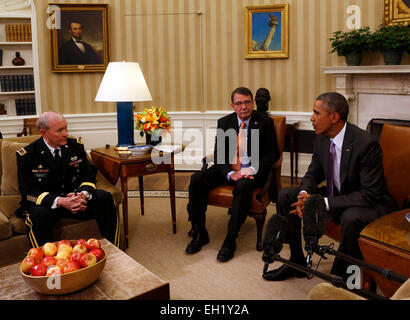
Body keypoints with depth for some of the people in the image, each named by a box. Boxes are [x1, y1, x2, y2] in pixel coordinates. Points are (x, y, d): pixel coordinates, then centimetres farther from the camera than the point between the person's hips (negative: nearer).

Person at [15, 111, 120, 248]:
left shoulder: (76, 145, 1)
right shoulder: (26, 155, -10)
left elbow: (89, 175, 1)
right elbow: (28, 192, -15)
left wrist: (83, 195, -24)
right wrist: (60, 201, -30)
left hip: (74, 197, 3)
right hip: (46, 203, -3)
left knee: (104, 197, -20)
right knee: (39, 214, -37)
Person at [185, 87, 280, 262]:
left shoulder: (265, 122, -1)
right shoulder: (224, 122, 6)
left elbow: (273, 153, -2)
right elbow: (218, 155, 3)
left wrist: (253, 169, -19)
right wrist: (230, 173, -18)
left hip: (252, 170, -3)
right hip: (228, 168, 4)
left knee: (243, 186, -37)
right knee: (196, 180, -19)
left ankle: (230, 241, -28)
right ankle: (199, 233, -9)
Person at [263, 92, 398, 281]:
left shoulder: (366, 144, -26)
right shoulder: (322, 138, -4)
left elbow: (369, 195, -27)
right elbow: (313, 173, 8)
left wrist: (323, 203, -31)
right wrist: (304, 194, -16)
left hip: (371, 204, -7)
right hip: (336, 196, 7)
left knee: (352, 218, -40)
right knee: (285, 197, -3)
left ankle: (340, 278, -14)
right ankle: (297, 262, 9)